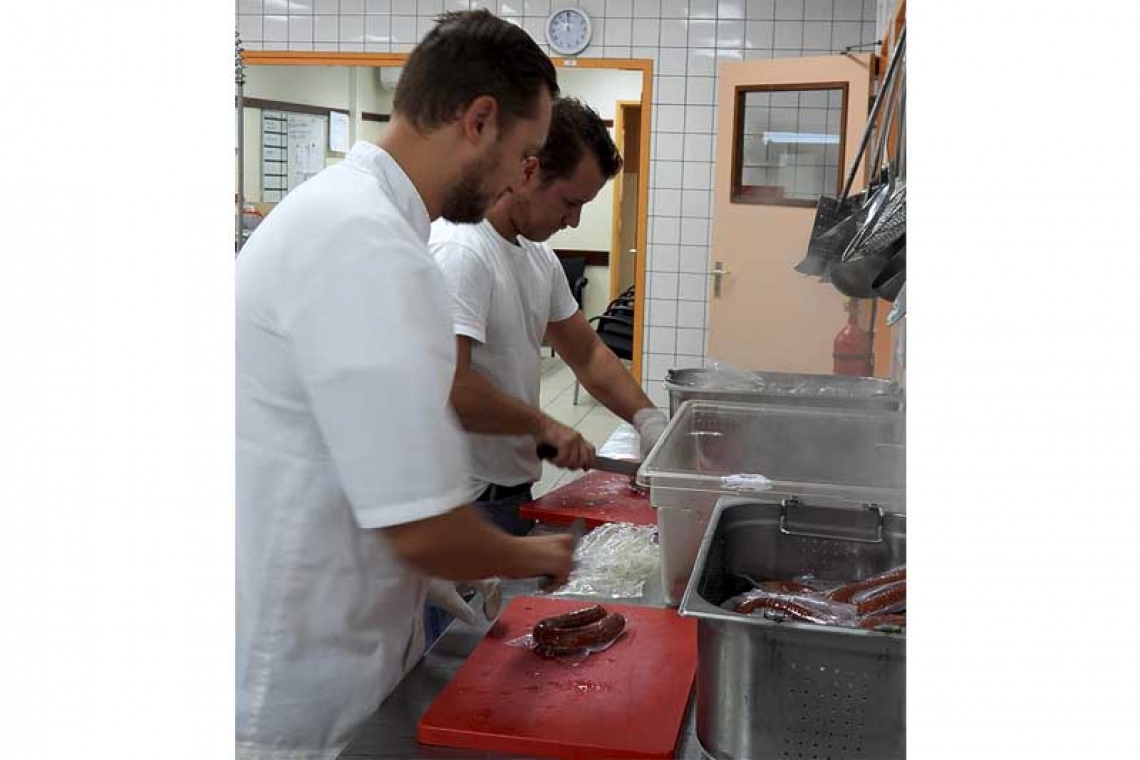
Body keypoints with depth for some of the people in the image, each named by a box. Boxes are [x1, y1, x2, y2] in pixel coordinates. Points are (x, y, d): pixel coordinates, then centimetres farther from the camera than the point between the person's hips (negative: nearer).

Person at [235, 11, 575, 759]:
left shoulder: (343, 209, 7)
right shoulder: (365, 242, -26)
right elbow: (421, 526, -27)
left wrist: (464, 574, 14)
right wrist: (529, 557, -8)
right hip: (301, 695, -9)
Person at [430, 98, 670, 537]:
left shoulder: (539, 256, 10)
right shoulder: (460, 252, -21)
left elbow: (587, 353, 17)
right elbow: (449, 388, -29)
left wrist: (648, 419, 4)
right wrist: (544, 425, -17)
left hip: (513, 491, 9)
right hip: (467, 502, -9)